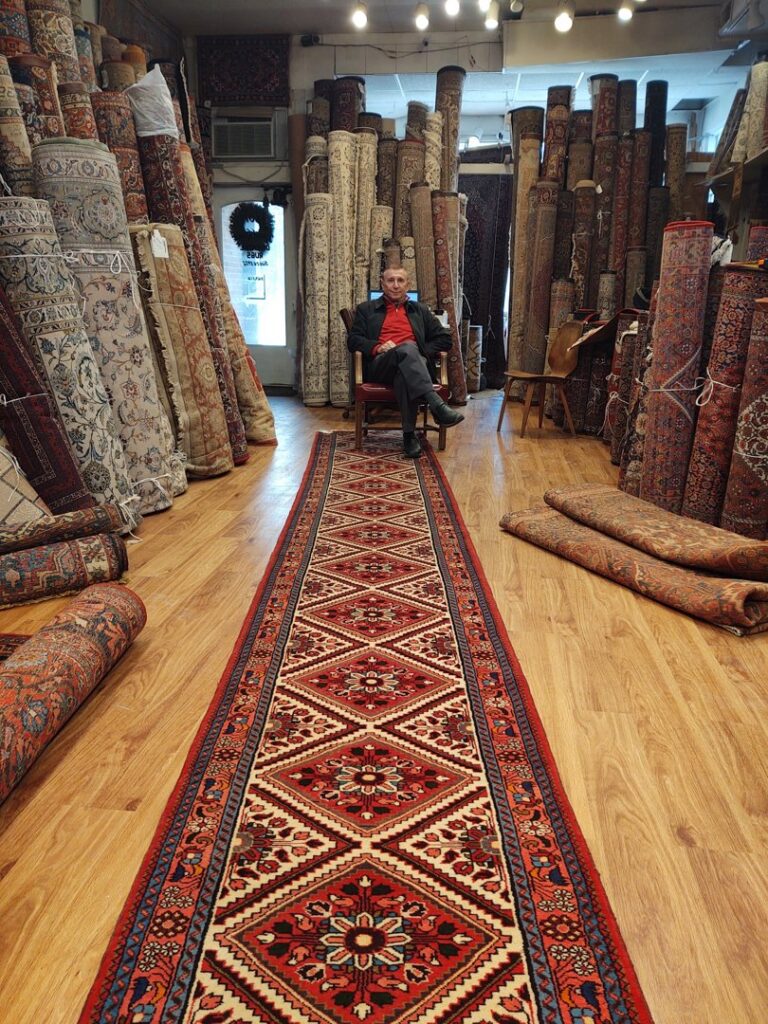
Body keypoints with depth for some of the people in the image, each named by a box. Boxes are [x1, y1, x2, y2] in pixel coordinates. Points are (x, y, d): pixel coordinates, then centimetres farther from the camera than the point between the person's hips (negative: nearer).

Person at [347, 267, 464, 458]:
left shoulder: (420, 310, 28)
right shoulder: (366, 309, 24)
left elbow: (444, 338, 21)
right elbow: (353, 340, 11)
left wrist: (422, 351, 2)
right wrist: (377, 347, -9)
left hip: (413, 363, 2)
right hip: (379, 365, -1)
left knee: (403, 373, -39)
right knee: (406, 349, -37)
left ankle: (410, 435, -45)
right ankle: (436, 405, -56)